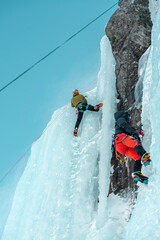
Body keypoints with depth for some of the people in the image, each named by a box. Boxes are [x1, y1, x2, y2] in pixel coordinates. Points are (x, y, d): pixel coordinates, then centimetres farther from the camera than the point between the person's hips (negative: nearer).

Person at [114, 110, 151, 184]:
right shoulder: (121, 119, 23)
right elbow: (125, 126, 1)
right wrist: (134, 133, -12)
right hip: (121, 137, -8)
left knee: (138, 157, -10)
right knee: (136, 142, -35)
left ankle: (136, 174, -31)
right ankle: (144, 156, -61)